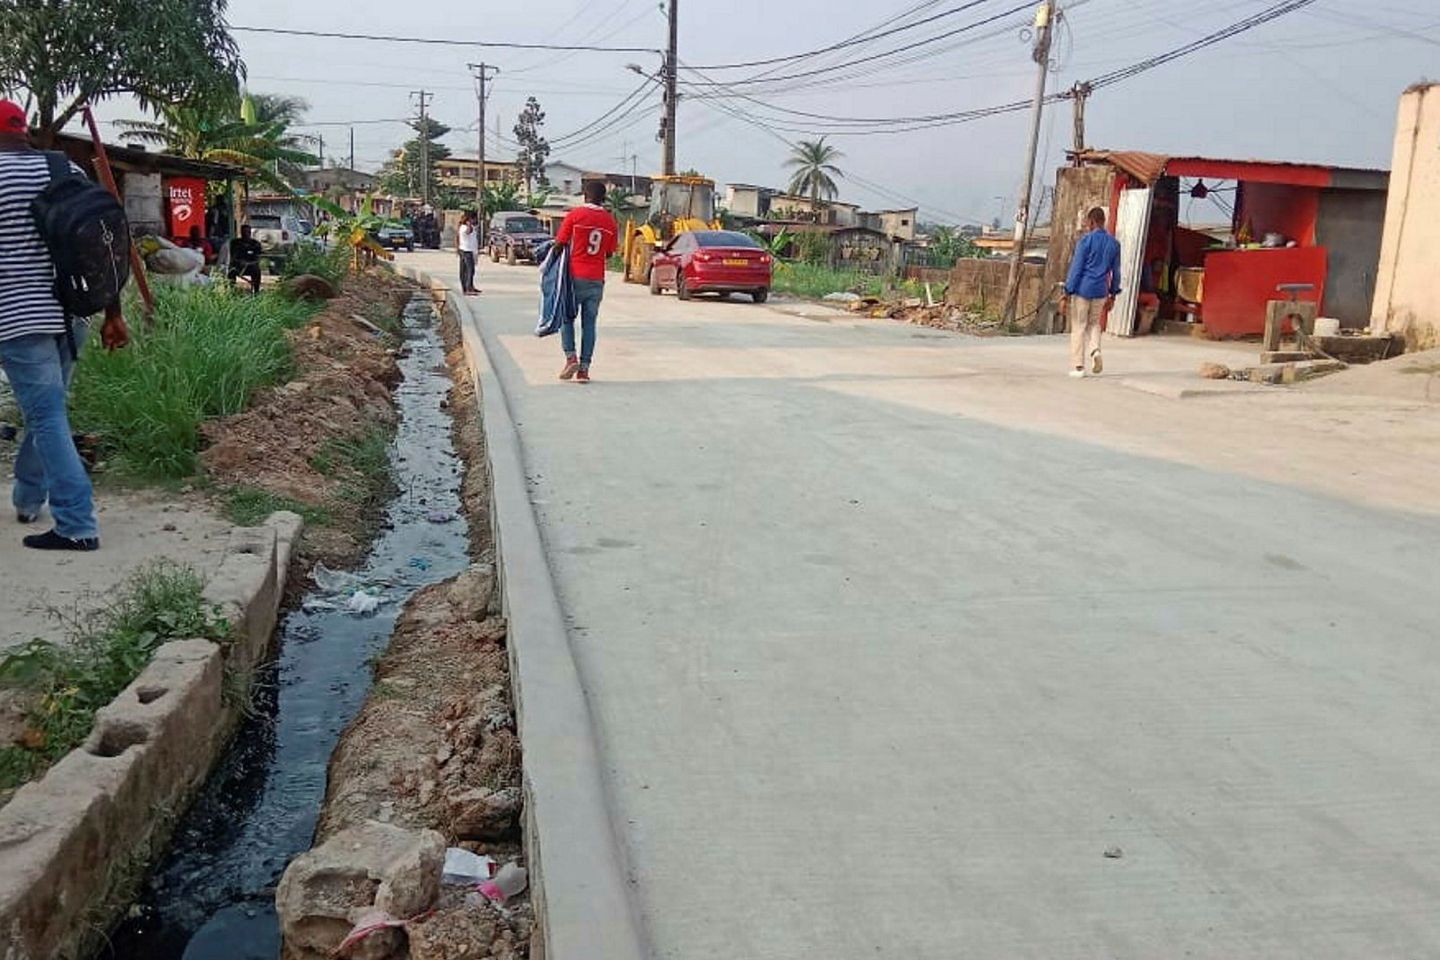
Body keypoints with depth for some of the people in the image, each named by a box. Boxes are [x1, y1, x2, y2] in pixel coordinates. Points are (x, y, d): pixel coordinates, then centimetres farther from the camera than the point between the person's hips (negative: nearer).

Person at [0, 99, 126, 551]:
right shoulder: (69, 171, 7)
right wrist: (112, 314, 11)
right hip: (70, 314, 6)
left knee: (48, 419, -4)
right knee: (45, 412, 19)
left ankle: (76, 525, -6)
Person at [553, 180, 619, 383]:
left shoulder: (575, 215, -6)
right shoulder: (610, 222, 4)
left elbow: (560, 243, -4)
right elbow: (609, 253, 10)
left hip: (575, 276, -2)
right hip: (596, 279, 3)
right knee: (589, 323, 6)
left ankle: (571, 357, -6)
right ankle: (584, 368, 3)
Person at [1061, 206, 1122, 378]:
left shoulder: (1086, 240, -9)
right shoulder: (1114, 243, 7)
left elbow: (1076, 268, -11)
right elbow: (1115, 272, 11)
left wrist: (1067, 295, -9)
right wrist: (1112, 295, 20)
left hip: (1082, 289, -4)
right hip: (1100, 291, 4)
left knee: (1078, 327, 4)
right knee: (1094, 324, 21)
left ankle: (1078, 366, 4)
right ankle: (1095, 350, -5)